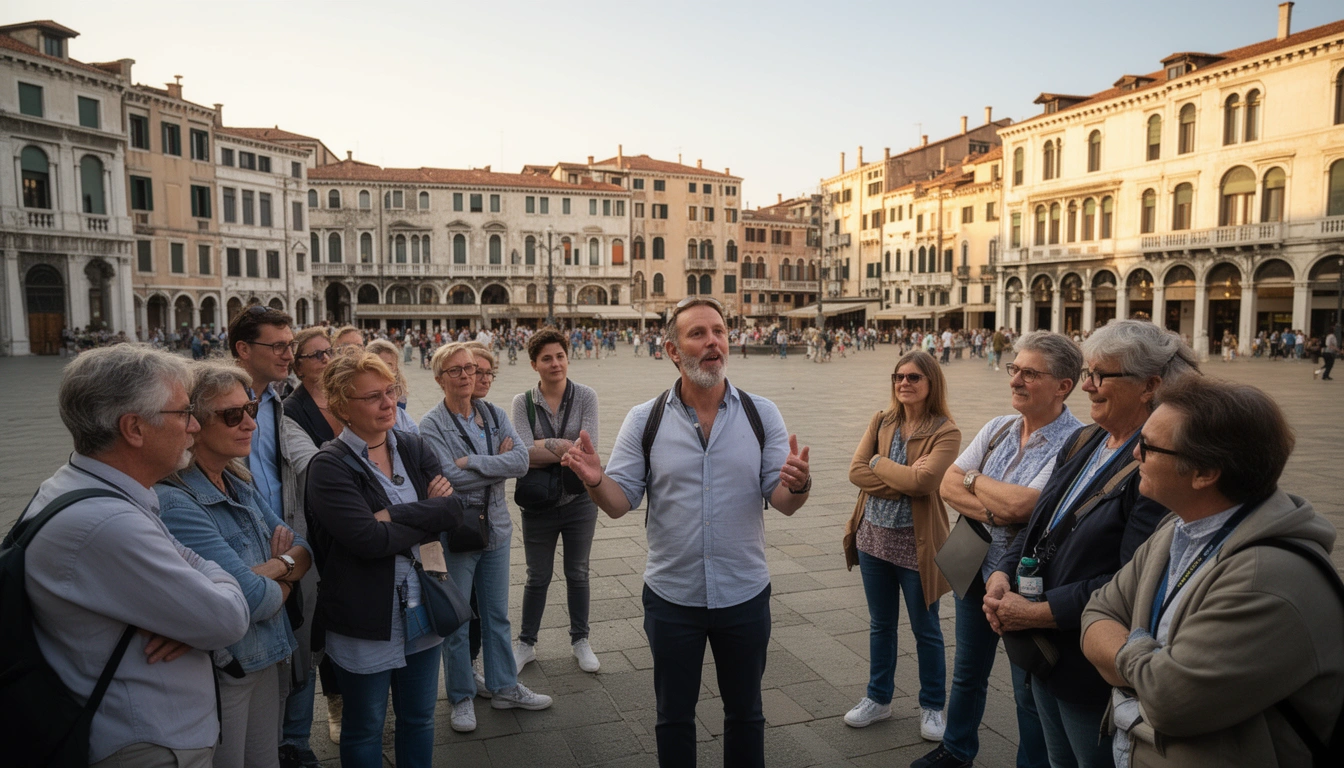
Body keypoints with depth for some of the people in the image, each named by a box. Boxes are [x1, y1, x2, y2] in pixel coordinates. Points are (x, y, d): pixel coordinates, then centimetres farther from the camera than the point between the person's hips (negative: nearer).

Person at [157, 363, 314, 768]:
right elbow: (253, 599, -26)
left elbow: (302, 549, 4)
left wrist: (274, 567, -17)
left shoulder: (239, 486, 4)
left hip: (268, 659, 8)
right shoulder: (174, 502, -23)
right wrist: (280, 580, -6)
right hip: (222, 672, -8)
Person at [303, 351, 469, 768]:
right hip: (365, 620, -5)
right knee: (365, 728, 16)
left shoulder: (414, 448, 1)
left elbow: (456, 507, -10)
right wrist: (431, 518, -13)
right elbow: (368, 539, -25)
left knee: (419, 718, 21)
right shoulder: (329, 466, -15)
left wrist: (396, 517, -21)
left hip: (423, 609, 5)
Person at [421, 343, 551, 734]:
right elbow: (450, 478, -22)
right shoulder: (432, 425, -11)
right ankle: (461, 698, 27)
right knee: (456, 622, 9)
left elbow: (522, 459, -11)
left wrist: (472, 462, -19)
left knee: (497, 615, 17)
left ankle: (504, 687, 34)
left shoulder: (494, 415, 3)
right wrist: (498, 464, -12)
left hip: (496, 528, 5)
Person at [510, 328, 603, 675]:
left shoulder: (586, 397, -8)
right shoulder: (523, 402, -7)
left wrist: (543, 447, -21)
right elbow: (524, 453, -20)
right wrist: (565, 447, -23)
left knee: (578, 573, 16)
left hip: (579, 500, 0)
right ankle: (526, 643, 32)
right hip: (538, 503, 0)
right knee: (538, 577, 13)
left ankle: (580, 640, 34)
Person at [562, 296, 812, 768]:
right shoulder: (645, 420, -6)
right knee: (674, 716, 18)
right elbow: (620, 502, -7)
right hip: (672, 599, 0)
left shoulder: (761, 415, -6)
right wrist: (596, 481, -29)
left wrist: (798, 485, -32)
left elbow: (783, 502, -9)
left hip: (744, 596, 0)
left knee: (745, 713, 20)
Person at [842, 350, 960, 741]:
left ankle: (932, 706, 31)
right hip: (874, 536, 5)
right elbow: (856, 470, -8)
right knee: (880, 625, 19)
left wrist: (879, 462, -13)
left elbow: (922, 480, -26)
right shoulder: (881, 421, 2)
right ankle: (878, 698, 35)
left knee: (925, 630, 12)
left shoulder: (946, 432, -12)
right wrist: (903, 481, -19)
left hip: (915, 543, -4)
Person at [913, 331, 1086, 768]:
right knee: (967, 673, 24)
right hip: (976, 569, 7)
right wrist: (991, 512, -21)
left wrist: (972, 479, -12)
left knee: (1029, 692, 12)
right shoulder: (998, 429, 0)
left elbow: (1019, 506, -30)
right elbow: (947, 485, -4)